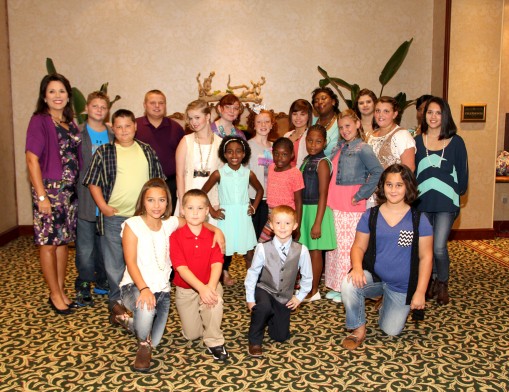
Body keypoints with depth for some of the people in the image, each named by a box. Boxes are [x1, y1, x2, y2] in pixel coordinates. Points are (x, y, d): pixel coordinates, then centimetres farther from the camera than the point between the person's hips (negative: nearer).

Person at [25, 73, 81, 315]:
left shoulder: (70, 123, 11)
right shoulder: (39, 121, -8)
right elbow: (32, 160, -12)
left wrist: (77, 187, 6)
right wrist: (41, 195, -16)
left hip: (70, 190, 6)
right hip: (49, 189, -6)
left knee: (63, 241, 12)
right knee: (48, 242, 3)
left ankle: (61, 291, 23)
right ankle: (55, 294, 14)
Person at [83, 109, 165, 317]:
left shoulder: (147, 151, 7)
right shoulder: (103, 152, -1)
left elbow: (158, 180, 13)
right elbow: (93, 182, -1)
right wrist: (103, 206, -10)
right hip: (114, 216, -2)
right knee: (114, 260, 6)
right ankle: (117, 299, 21)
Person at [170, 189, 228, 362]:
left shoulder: (212, 236, -7)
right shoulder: (175, 236, -14)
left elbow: (217, 264, -17)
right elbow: (181, 268, -21)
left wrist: (211, 286, -36)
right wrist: (201, 288, -34)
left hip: (209, 285, 0)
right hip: (185, 289, 0)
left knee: (215, 300, -36)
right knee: (192, 335, 4)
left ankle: (214, 342, -13)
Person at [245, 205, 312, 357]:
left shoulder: (301, 250, -17)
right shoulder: (263, 248, -20)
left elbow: (307, 276, -1)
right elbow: (252, 273, -9)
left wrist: (299, 297, 2)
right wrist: (250, 299, -8)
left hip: (285, 298, 3)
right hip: (264, 290, -2)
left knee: (281, 336, 7)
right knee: (264, 306, -37)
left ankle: (271, 318, 41)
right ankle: (255, 341, -10)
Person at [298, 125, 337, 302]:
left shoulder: (322, 162, -13)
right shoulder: (307, 160, 10)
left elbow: (323, 194, -16)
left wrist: (317, 223, -18)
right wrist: (299, 213, 14)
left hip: (316, 209, -7)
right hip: (304, 208, 7)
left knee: (314, 250, 2)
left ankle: (313, 291, 15)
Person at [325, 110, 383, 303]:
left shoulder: (362, 148, -7)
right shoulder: (339, 147, 13)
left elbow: (378, 171, -18)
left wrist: (360, 195, -16)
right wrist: (329, 197, 9)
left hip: (351, 207, -7)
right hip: (334, 204, 7)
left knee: (348, 245, -1)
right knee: (334, 244, 11)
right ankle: (336, 286, 23)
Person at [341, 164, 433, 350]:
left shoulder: (419, 220, -8)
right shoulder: (370, 216, -4)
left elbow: (425, 257, -6)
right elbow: (358, 246, -2)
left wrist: (420, 292, -9)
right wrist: (357, 267, -24)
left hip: (403, 286, 0)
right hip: (374, 277, 1)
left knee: (391, 331, 5)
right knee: (349, 284, -31)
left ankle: (387, 306, 40)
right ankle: (358, 330, -6)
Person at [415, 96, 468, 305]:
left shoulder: (456, 142, 2)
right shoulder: (417, 141, 6)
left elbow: (463, 173, 5)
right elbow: (411, 171, 8)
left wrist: (457, 194, 1)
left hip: (446, 202, -2)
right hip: (423, 202, 2)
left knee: (439, 247, -9)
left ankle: (443, 284, 16)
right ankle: (432, 281, 29)